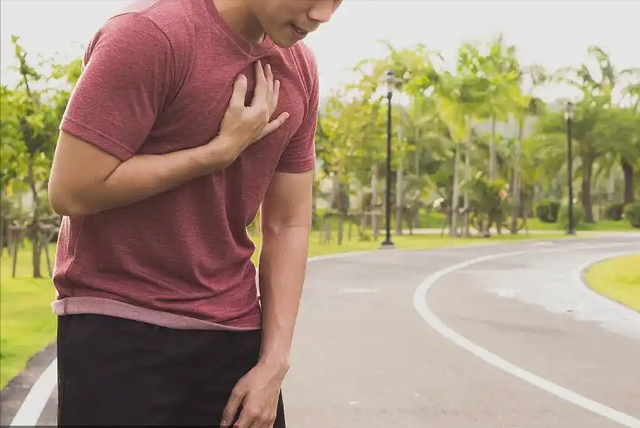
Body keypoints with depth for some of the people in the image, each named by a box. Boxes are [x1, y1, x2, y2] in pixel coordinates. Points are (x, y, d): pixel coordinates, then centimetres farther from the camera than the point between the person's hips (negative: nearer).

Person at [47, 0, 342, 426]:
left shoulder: (300, 69, 4)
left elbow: (288, 225, 5)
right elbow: (71, 192, -18)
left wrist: (274, 363, -1)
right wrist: (223, 149, -16)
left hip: (234, 330, 5)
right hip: (117, 326, -5)